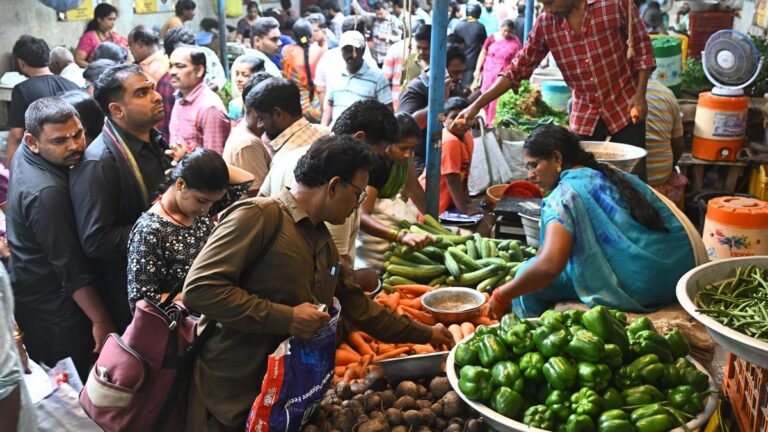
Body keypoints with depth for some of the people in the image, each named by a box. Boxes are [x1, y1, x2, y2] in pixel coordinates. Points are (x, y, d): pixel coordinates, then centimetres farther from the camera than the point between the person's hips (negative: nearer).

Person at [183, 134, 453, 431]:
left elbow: (359, 308, 20)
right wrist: (286, 318, -22)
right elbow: (198, 289, -23)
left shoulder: (323, 241, 11)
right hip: (231, 394, -7)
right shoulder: (258, 216, -16)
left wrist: (424, 334, 23)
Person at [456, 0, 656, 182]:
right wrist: (476, 105, -9)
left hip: (624, 107, -3)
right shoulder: (544, 25, -6)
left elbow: (642, 48, -5)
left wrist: (640, 95, -12)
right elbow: (517, 68, -4)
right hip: (584, 114, 3)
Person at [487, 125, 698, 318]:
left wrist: (502, 296, -6)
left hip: (638, 286, -9)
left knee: (530, 278, 0)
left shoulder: (565, 193, -7)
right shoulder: (613, 174, 17)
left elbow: (549, 265, -19)